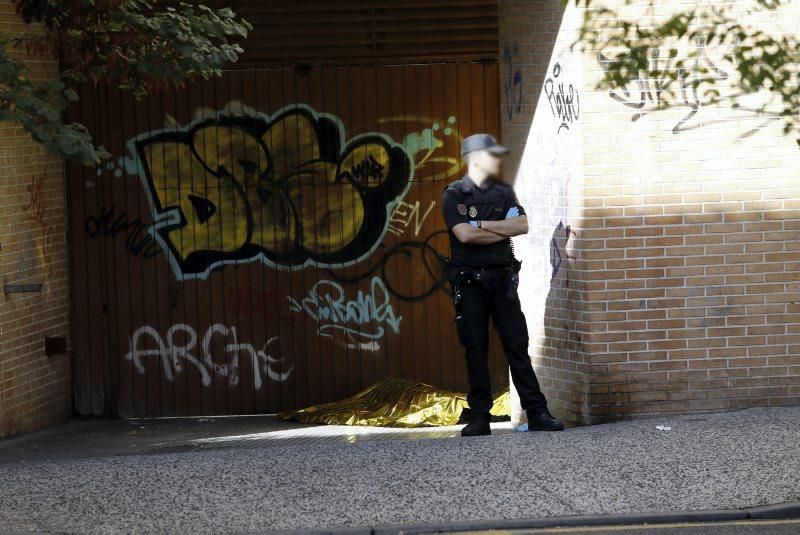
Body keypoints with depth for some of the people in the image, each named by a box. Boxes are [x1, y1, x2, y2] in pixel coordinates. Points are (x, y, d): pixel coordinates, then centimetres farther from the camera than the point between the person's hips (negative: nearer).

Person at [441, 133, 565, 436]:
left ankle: (537, 414, -1)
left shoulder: (504, 192, 11)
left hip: (502, 279, 3)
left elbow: (522, 225, -3)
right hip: (469, 282, -3)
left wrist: (482, 224, -10)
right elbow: (464, 234, -16)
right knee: (475, 350, 0)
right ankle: (479, 419, 4)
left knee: (517, 345, 0)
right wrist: (504, 231, -6)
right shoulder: (454, 195, -2)